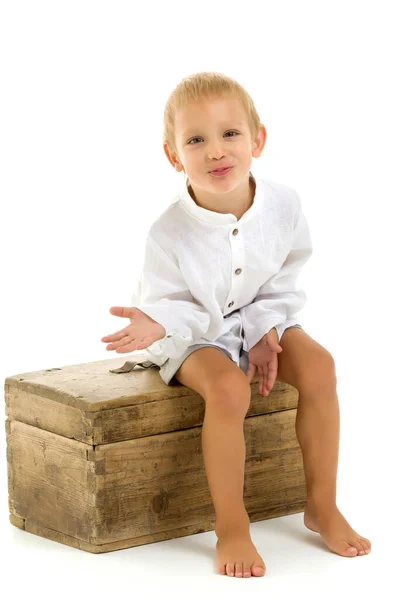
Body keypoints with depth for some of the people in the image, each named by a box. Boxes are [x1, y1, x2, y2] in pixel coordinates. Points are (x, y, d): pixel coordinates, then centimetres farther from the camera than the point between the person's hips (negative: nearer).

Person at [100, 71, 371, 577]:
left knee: (317, 364, -21)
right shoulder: (169, 233, -24)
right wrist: (157, 325, -37)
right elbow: (172, 304, -14)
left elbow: (284, 283, -1)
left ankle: (322, 506, -7)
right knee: (228, 387, -33)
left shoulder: (284, 205, -15)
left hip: (262, 322, 4)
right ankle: (231, 527, -20)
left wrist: (267, 333, -13)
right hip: (198, 333, -4)